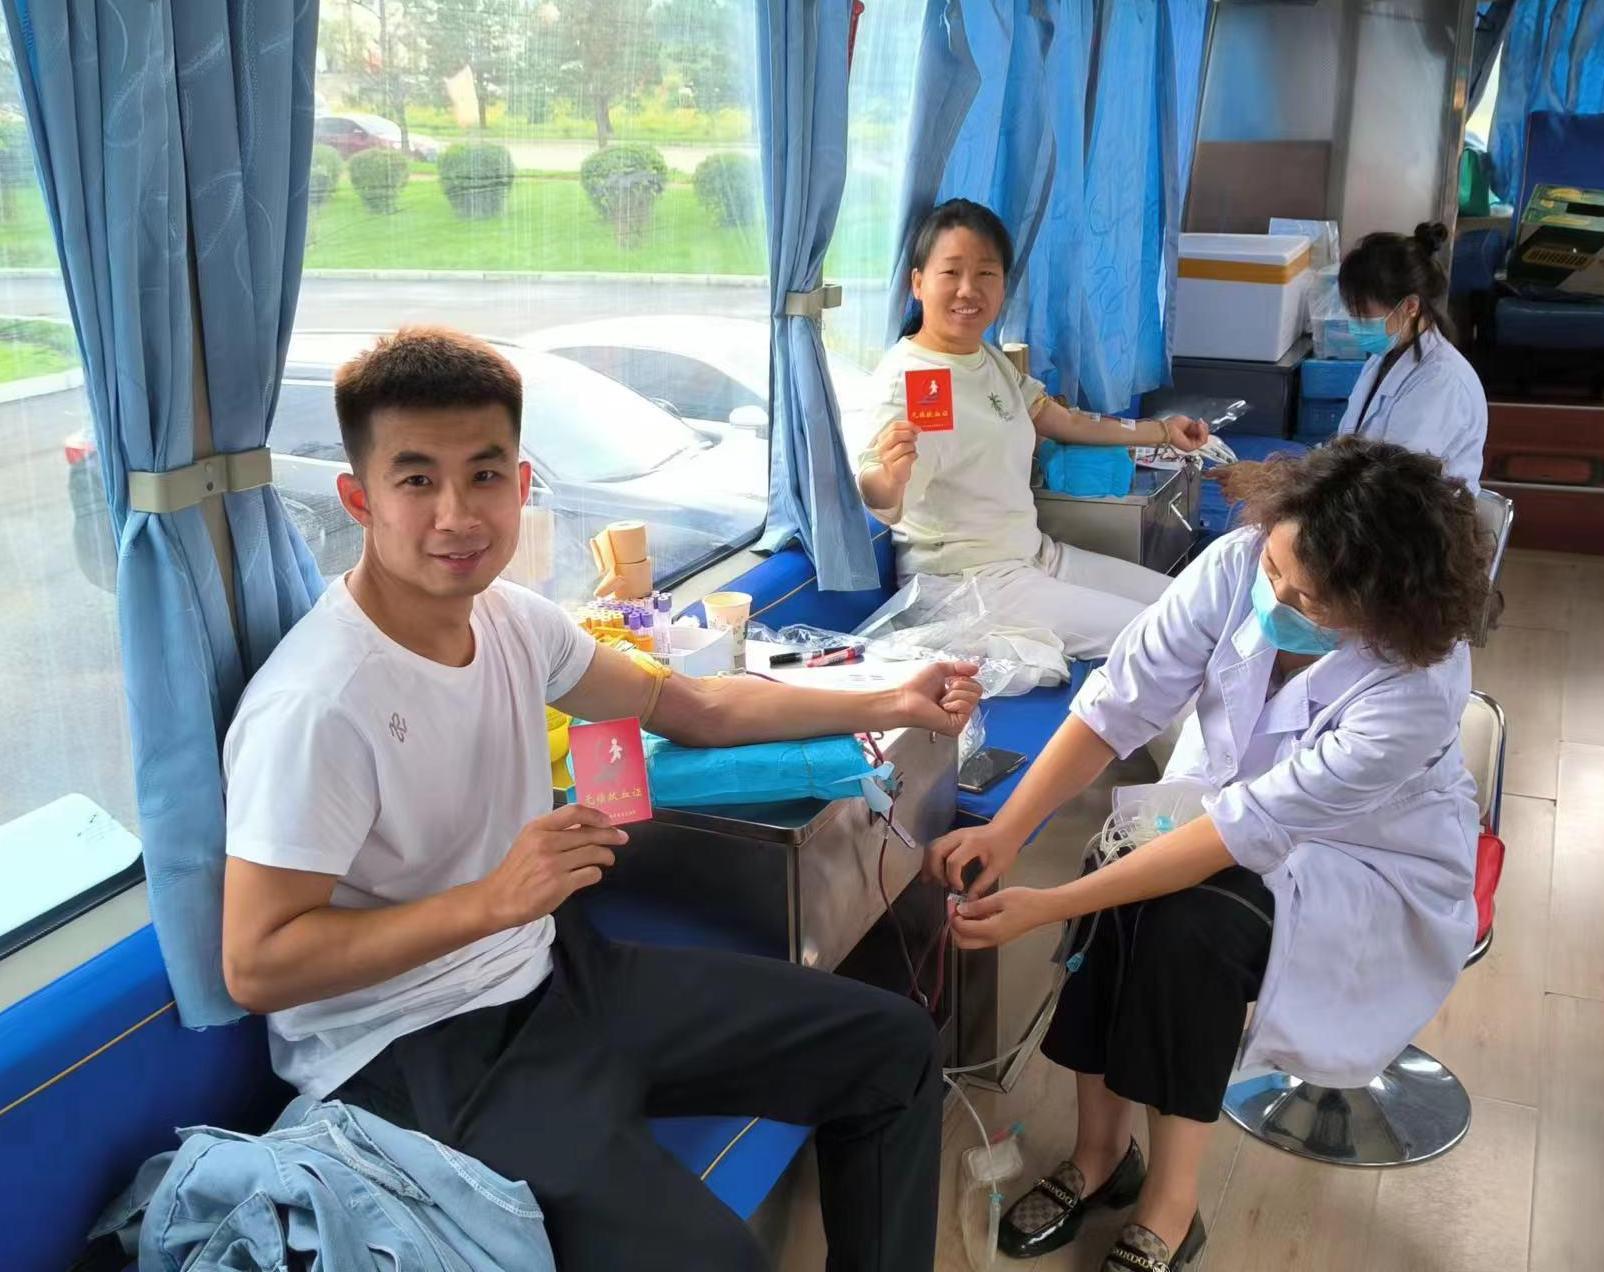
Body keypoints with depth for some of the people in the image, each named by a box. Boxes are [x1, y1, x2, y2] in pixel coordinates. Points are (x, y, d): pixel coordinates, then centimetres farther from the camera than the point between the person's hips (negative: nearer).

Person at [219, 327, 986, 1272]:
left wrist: (888, 706, 9)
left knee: (893, 1045, 8)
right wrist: (491, 900, -29)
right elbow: (256, 965, -21)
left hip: (554, 973, 8)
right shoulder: (318, 705, -24)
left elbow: (688, 706, 11)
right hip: (414, 1053, -7)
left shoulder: (510, 618, -2)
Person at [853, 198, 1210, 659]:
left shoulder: (991, 361, 8)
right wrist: (888, 477, -56)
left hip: (1034, 555, 9)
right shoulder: (908, 379, -20)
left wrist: (1162, 431, 29)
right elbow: (886, 506, -33)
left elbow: (1066, 422, 23)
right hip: (968, 581, -9)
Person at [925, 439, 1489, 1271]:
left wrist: (1048, 907, -36)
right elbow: (1121, 701, -20)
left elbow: (1251, 828, -34)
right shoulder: (1237, 563, -21)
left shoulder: (1419, 687, -32)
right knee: (1123, 894, -26)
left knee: (1190, 923, -31)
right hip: (1221, 807, 4)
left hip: (1366, 867, -4)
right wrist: (1006, 830, -32)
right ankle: (1099, 1153, -5)